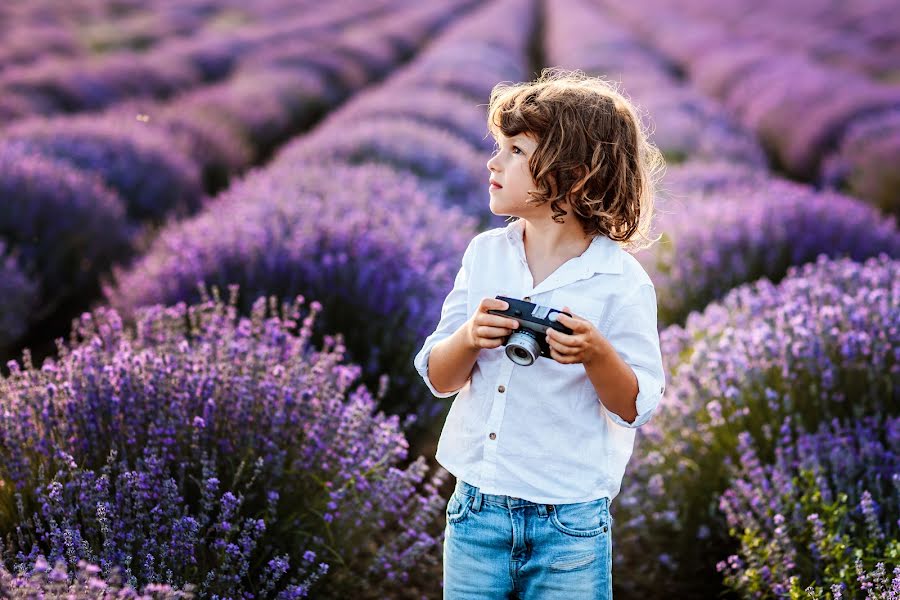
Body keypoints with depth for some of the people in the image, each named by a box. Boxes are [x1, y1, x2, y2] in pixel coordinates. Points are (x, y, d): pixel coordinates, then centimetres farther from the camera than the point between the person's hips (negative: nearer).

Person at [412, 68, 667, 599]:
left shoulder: (621, 281, -10)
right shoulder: (484, 254, 3)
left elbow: (636, 407, -7)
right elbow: (438, 377, 5)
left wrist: (596, 354, -25)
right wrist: (469, 338, -16)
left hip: (570, 523, -4)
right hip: (477, 508, 4)